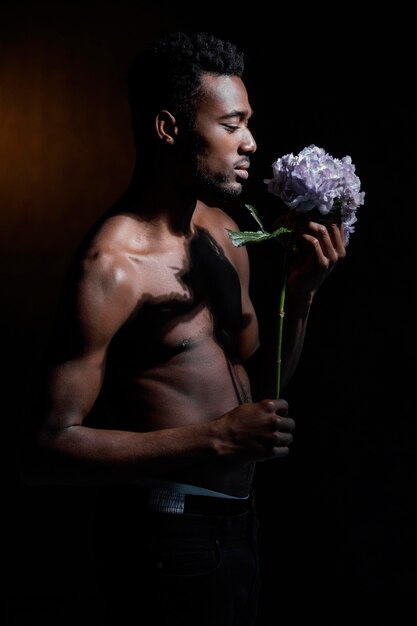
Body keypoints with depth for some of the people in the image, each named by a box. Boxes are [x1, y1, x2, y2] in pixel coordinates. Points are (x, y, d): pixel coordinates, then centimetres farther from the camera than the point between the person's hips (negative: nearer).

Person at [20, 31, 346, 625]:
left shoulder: (222, 230, 5)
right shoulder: (112, 266, -22)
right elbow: (48, 449, -24)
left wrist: (302, 291, -4)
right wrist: (217, 437, -27)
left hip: (239, 518, 9)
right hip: (167, 537, -8)